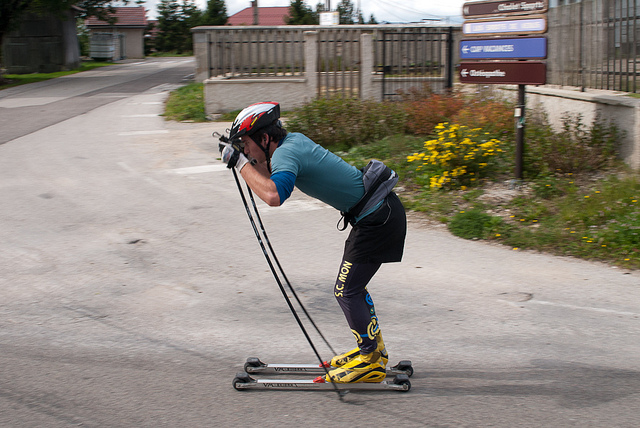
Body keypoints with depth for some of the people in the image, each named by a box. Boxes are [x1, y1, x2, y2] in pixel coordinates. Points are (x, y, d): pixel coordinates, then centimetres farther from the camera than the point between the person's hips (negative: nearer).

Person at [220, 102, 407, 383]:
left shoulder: (285, 153, -20)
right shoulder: (294, 139, 9)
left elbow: (273, 196, -40)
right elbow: (273, 178, 28)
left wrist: (242, 164, -25)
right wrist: (246, 160, 11)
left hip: (378, 218, -10)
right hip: (381, 210, 10)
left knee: (346, 291, -5)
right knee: (351, 286, 19)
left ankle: (371, 363, 4)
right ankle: (373, 348, 31)